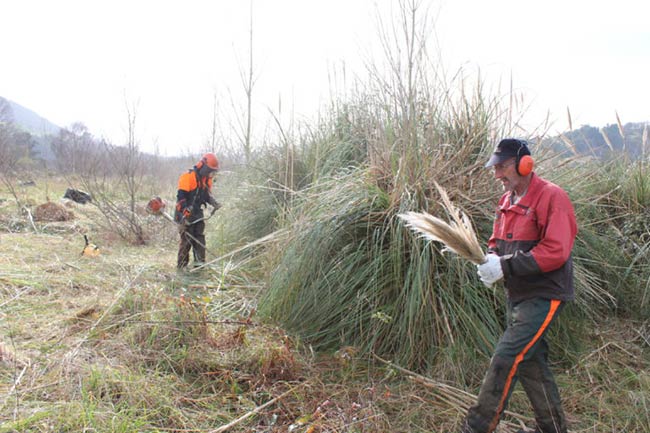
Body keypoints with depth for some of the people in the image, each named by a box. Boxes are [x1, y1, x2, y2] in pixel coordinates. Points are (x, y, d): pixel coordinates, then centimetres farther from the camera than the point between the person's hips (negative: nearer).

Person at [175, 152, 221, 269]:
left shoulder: (206, 179, 9)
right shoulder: (188, 177, -17)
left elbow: (207, 194, 19)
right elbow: (181, 197, -20)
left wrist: (214, 204, -2)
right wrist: (184, 215, -26)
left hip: (197, 213, 7)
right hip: (185, 215, -7)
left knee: (200, 238, 3)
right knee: (186, 239, -4)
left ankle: (200, 262, 7)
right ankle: (181, 265, 5)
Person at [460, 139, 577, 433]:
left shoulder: (551, 197, -16)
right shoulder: (507, 200, 10)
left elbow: (556, 252, -24)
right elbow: (497, 241, 16)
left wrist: (506, 266, -25)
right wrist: (490, 258, -8)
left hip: (543, 295, -9)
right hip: (517, 294, 9)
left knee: (506, 359, -11)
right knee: (530, 361, 17)